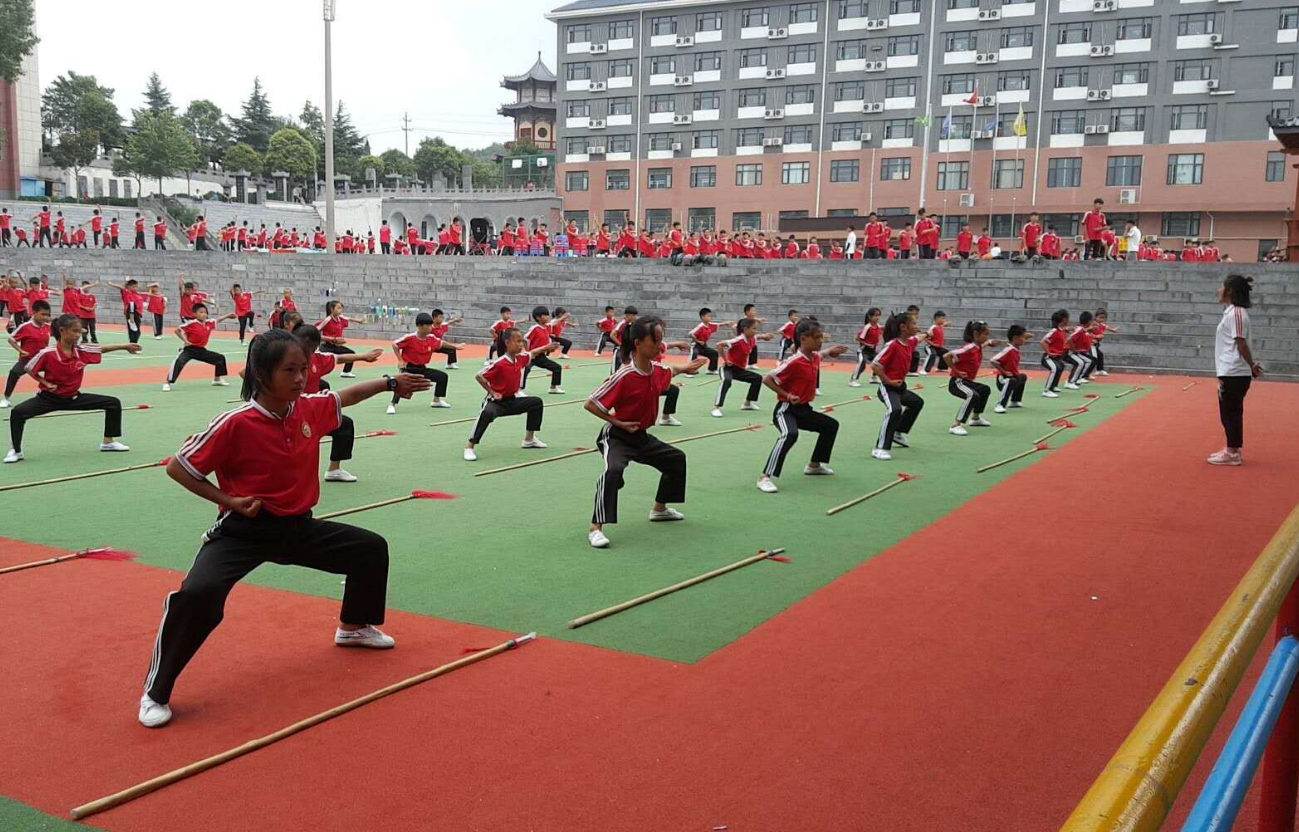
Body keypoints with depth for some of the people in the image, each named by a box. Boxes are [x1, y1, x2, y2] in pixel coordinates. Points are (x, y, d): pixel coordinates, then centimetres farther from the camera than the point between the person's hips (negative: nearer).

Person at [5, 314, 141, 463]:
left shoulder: (82, 350, -10)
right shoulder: (47, 353, -23)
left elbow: (102, 349, 6)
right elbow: (29, 369, -8)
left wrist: (125, 347, 4)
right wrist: (47, 384, -16)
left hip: (73, 397, 4)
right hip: (49, 397, -4)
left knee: (114, 403, -3)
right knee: (18, 412, -30)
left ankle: (108, 442, 12)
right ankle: (16, 451, -10)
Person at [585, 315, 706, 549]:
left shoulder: (657, 370, -3)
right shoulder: (624, 376, -27)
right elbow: (590, 404, -22)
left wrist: (684, 369, 25)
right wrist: (618, 423, -21)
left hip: (641, 437, 9)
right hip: (617, 437, -9)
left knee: (677, 458, 23)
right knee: (613, 470, -36)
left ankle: (659, 509, 41)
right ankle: (596, 529, -33)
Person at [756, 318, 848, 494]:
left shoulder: (815, 357, 3)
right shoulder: (794, 362, -23)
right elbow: (767, 379, -20)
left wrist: (831, 351, 14)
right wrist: (787, 395, -23)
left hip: (803, 409, 10)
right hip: (786, 409, -10)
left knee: (831, 425, 23)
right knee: (790, 434, -37)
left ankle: (814, 465, 38)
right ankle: (765, 478, -36)